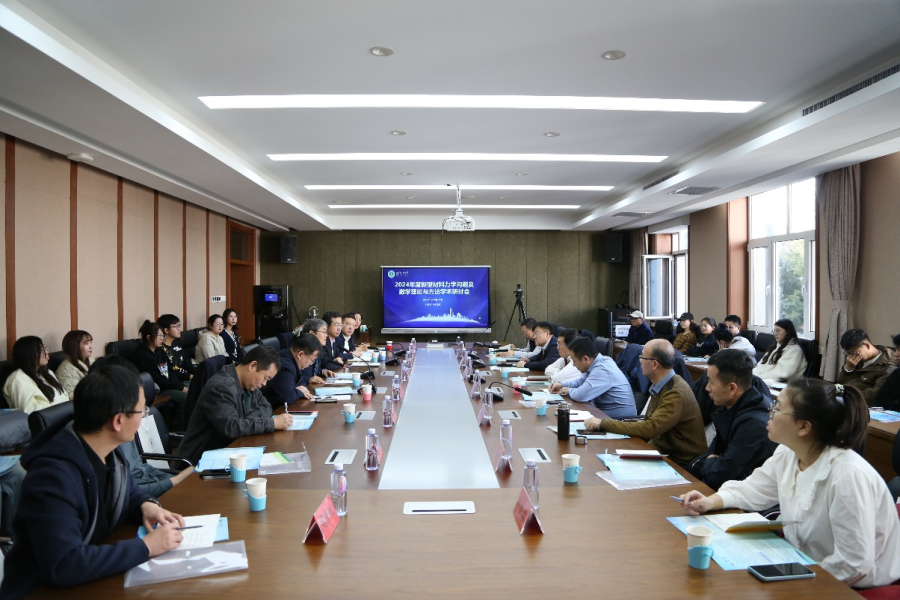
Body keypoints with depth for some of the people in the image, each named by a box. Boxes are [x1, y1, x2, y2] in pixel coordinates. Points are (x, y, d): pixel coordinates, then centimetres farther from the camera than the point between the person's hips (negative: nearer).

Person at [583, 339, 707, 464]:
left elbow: (650, 429, -26)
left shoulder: (676, 394, -23)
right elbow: (648, 423, 7)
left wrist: (603, 423, -21)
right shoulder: (659, 386, 5)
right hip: (662, 449, 7)